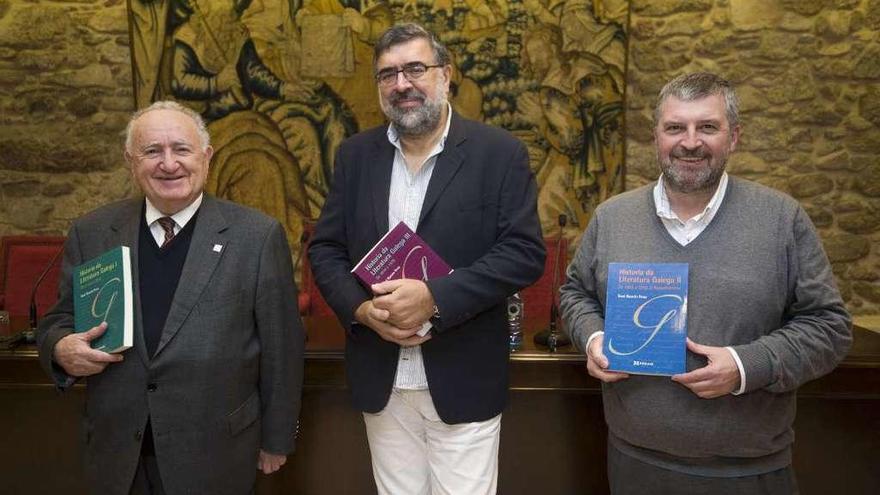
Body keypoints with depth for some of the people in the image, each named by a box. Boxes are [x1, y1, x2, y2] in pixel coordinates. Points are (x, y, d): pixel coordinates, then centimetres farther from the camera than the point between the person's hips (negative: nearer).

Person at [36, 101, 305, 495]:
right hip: (116, 455, 3)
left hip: (215, 456, -3)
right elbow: (58, 322, 10)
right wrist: (62, 349, -14)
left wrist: (276, 439, 0)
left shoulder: (257, 236, -10)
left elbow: (280, 348, -6)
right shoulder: (90, 234, 1)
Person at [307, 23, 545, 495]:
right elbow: (324, 248, 6)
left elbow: (525, 253, -11)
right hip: (380, 381, 4)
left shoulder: (499, 152, -6)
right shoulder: (355, 154, 6)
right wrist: (362, 308, -13)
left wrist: (434, 297, -21)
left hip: (463, 381, -3)